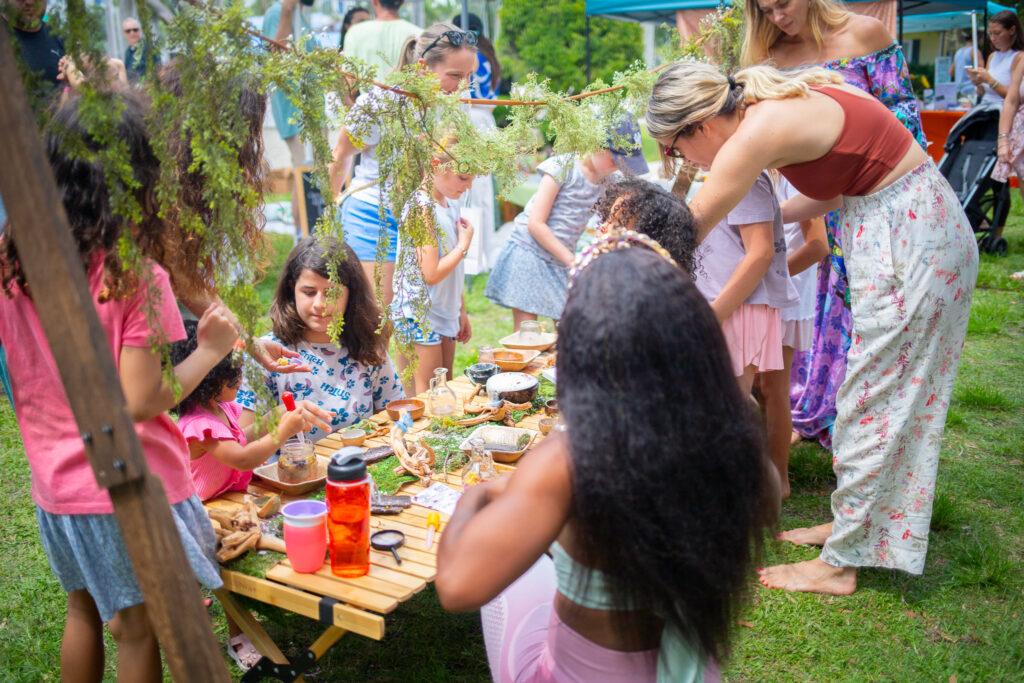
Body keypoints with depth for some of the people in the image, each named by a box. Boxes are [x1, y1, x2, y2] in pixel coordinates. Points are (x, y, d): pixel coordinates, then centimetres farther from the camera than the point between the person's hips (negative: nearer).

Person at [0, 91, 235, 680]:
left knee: (84, 609, 25)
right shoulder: (136, 277, -21)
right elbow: (141, 401, -21)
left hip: (55, 482, 6)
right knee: (137, 629, 12)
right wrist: (210, 350, -11)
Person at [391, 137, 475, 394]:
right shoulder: (422, 207, -17)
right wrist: (464, 245, -9)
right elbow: (432, 273, -22)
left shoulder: (450, 204, 10)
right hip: (420, 318, -9)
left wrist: (461, 312, 19)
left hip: (445, 315, 9)